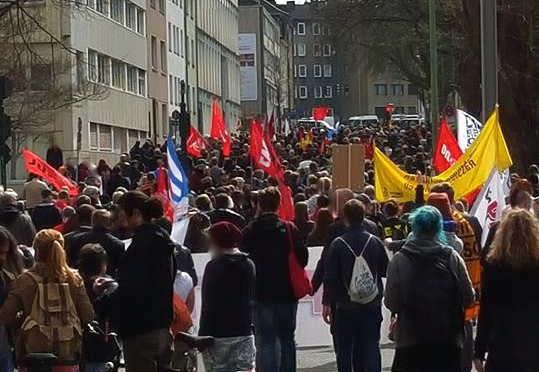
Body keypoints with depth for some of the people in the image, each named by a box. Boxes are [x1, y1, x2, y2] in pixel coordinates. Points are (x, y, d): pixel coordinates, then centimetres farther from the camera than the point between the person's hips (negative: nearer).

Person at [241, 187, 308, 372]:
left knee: (266, 342, 0)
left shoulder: (250, 231, -6)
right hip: (287, 294, 2)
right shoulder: (289, 229, -6)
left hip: (261, 294, -2)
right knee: (287, 339, 16)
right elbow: (303, 258, -6)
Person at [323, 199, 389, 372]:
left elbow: (330, 276, -9)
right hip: (372, 306, 2)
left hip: (345, 306, -2)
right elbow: (386, 271, 8)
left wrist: (327, 302, -3)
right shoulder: (375, 242, -1)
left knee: (344, 349, 8)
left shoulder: (338, 244, -8)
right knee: (372, 347, 3)